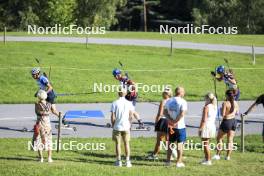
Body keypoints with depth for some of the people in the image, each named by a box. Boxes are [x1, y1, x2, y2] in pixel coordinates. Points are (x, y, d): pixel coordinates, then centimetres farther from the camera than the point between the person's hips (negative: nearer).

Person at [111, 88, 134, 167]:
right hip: (126, 127, 1)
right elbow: (130, 115, 0)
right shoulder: (129, 103, -1)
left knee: (118, 144, 6)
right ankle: (127, 161, 6)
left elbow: (113, 117, -7)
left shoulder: (115, 103, -6)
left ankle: (119, 161, 6)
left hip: (117, 127, -1)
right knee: (126, 144, 8)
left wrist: (113, 125, 5)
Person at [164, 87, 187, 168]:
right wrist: (175, 122, -15)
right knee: (180, 144, 3)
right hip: (180, 126, -5)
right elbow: (182, 114, -19)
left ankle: (168, 161, 19)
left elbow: (165, 112, -2)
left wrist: (171, 121, -9)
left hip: (171, 126, 5)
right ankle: (179, 162, 4)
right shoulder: (183, 102, -11)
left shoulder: (169, 101, 5)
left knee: (170, 143, 15)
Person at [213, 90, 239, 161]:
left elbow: (223, 114, -17)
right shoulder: (235, 103, 2)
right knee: (230, 140, 9)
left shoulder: (225, 103, -16)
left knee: (219, 138, 10)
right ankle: (228, 156, 9)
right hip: (233, 121, 5)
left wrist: (221, 110, 2)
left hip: (226, 121, -5)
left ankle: (218, 155, 7)